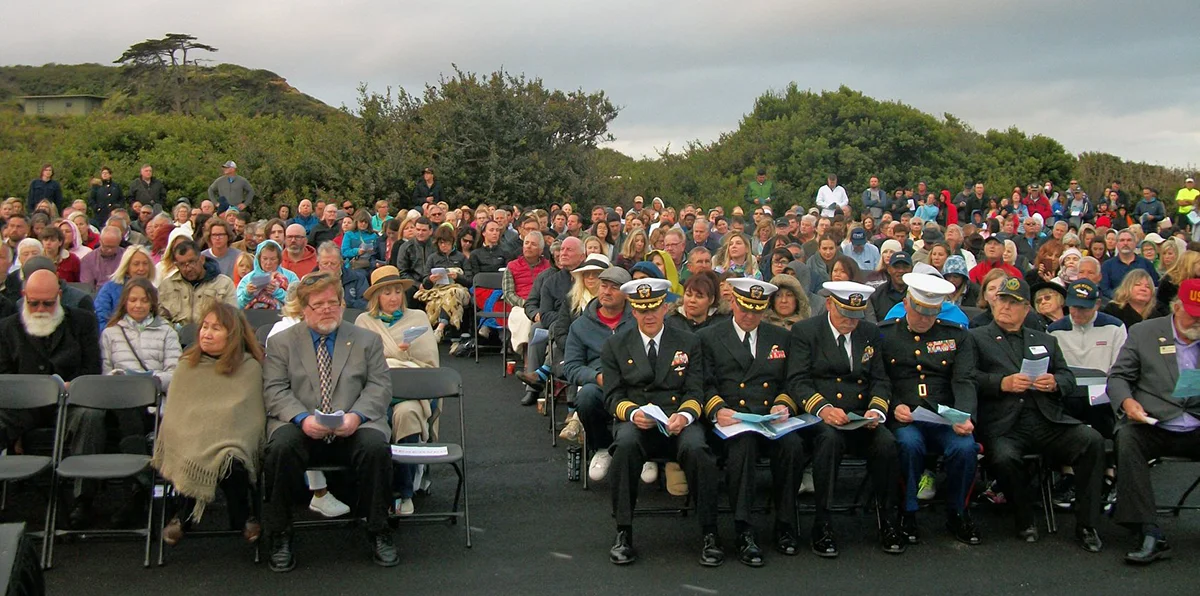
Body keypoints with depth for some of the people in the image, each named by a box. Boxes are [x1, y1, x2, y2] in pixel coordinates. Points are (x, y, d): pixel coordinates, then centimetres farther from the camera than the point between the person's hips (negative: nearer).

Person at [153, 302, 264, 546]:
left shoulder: (250, 367, 6)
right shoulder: (187, 365, 15)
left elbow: (254, 416, 3)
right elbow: (173, 413, 12)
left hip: (231, 442, -2)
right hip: (189, 443, 2)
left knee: (231, 461, -33)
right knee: (189, 460, -31)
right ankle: (182, 515, -3)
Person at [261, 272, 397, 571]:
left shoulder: (367, 340, 15)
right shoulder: (282, 343, 13)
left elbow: (380, 386, 5)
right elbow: (275, 390, 2)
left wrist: (356, 416, -15)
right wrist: (303, 418, -17)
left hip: (352, 427, 0)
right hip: (301, 428, 0)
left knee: (376, 445, -31)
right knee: (282, 447, -33)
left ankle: (379, 532, -13)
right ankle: (280, 536, -15)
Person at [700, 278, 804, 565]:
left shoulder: (781, 337, 21)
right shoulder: (709, 337, 13)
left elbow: (791, 383, 18)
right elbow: (706, 385, 5)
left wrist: (784, 405, -4)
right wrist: (718, 409, -15)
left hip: (772, 420, 2)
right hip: (731, 421, -2)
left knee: (792, 445, -31)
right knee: (742, 444, -36)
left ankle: (785, 525, -13)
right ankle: (744, 533, -31)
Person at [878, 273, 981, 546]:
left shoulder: (957, 336, 13)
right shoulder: (883, 333, 8)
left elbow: (964, 382, 3)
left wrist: (964, 417, -16)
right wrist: (894, 406, -16)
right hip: (904, 418, -2)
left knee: (965, 447, -29)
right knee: (909, 443, -35)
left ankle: (957, 513, -2)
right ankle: (907, 514, -12)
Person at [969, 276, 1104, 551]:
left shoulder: (1045, 340, 28)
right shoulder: (976, 338, 14)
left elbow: (1068, 377, 21)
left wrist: (1055, 382, -2)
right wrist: (1002, 383, -14)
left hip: (1048, 420, 4)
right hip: (1003, 424, -3)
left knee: (1092, 440, -23)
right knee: (1004, 457, -35)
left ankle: (1086, 524, -11)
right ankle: (1025, 519, -5)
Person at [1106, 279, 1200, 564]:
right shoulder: (1144, 333, 9)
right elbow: (1117, 376, 7)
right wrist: (1126, 401, -15)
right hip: (1153, 426, -1)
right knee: (1127, 439, -32)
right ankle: (1149, 534, -31)